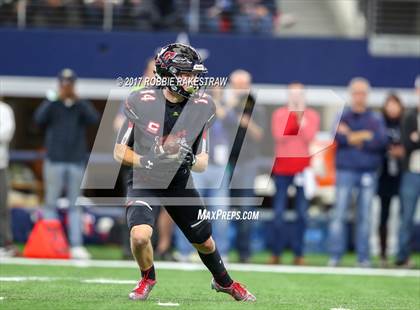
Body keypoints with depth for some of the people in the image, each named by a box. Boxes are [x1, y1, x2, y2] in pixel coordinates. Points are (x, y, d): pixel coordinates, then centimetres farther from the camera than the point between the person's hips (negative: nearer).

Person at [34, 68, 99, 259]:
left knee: (75, 206, 2)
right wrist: (54, 99, -18)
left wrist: (77, 100, -15)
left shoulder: (81, 106, 10)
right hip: (54, 161, -1)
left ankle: (76, 246, 0)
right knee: (51, 204, -2)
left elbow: (94, 119, -9)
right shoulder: (51, 105, 6)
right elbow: (39, 119, -13)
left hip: (76, 162, 1)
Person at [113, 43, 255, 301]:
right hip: (145, 183, -3)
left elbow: (203, 164, -3)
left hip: (181, 184, 3)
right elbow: (120, 152, -8)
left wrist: (191, 160, -27)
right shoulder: (141, 102, -15)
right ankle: (147, 278, 7)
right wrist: (149, 162, -25)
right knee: (140, 235, -26)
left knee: (205, 242, 12)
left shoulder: (202, 107, -8)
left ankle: (223, 281, 45)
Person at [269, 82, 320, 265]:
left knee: (302, 212, -2)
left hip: (303, 167, 0)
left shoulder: (312, 116, 8)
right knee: (278, 211, -3)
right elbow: (278, 136, -7)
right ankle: (276, 252, 2)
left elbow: (310, 138, -6)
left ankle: (298, 253, 1)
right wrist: (293, 118, -9)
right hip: (282, 167, 0)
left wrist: (301, 120, -13)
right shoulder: (279, 114, 7)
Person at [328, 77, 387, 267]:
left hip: (369, 172, 1)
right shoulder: (343, 116, 7)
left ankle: (363, 257, 4)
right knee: (339, 214, -7)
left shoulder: (376, 119, 10)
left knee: (365, 216, 1)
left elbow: (381, 140, -6)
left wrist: (353, 137, -8)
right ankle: (335, 256, -5)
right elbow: (339, 137, -11)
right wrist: (367, 136, -10)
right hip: (346, 171, -1)